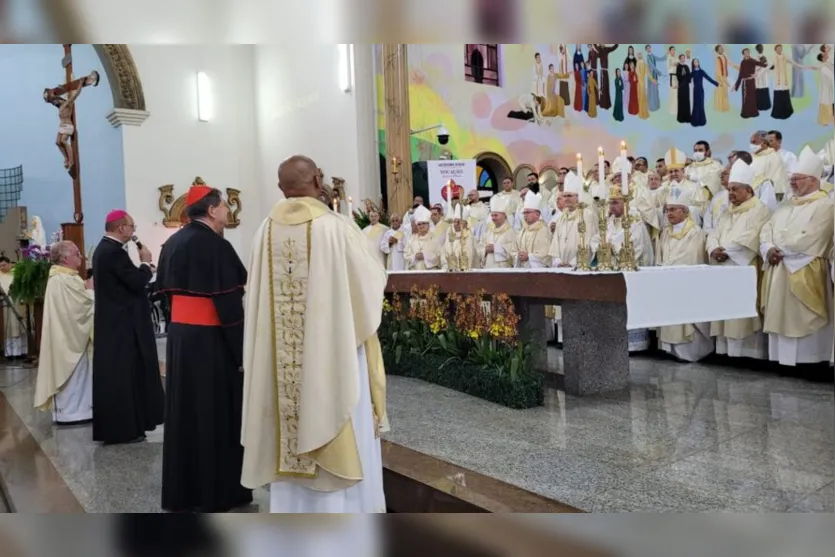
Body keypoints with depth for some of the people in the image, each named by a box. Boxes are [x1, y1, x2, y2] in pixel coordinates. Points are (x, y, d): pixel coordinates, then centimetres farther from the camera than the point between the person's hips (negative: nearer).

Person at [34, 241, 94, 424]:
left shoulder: (60, 277, 13)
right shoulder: (65, 280, -22)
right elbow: (83, 304, -24)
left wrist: (85, 289, 4)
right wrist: (90, 289, -9)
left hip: (68, 333, 11)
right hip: (70, 335, -11)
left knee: (71, 372, 15)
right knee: (73, 373, -2)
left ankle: (68, 410, 22)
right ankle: (70, 412, 6)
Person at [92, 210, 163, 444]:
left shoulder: (103, 248, 13)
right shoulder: (115, 252, -19)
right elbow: (137, 281, -20)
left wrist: (143, 266, 8)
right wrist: (146, 262, -5)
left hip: (112, 321, 10)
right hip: (122, 323, -10)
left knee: (113, 374, 14)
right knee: (123, 375, -3)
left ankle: (112, 427, 23)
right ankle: (123, 429, 4)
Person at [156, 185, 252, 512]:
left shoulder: (173, 243, 9)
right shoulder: (215, 246, -16)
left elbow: (167, 291, 14)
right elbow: (228, 303, -19)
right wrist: (242, 348, -14)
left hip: (179, 334, 8)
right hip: (209, 339, -8)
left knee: (185, 410, 13)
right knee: (215, 413, 2)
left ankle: (180, 492, 22)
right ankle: (214, 494, 10)